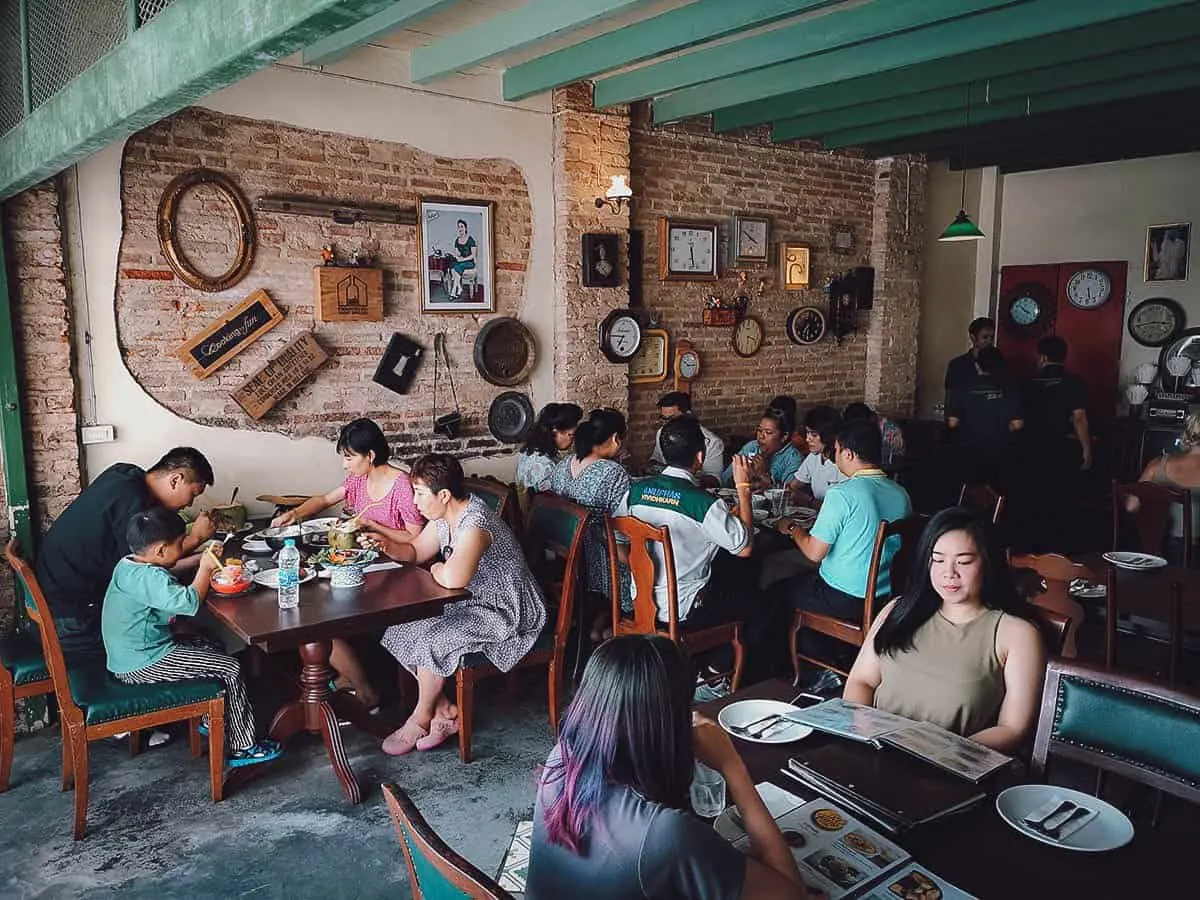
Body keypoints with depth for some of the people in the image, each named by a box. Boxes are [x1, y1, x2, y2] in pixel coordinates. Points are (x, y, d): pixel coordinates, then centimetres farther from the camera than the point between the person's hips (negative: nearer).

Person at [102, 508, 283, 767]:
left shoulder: (129, 564, 5)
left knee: (211, 647, 22)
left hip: (129, 656, 11)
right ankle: (242, 747, 1)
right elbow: (189, 601, -39)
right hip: (143, 665, -11)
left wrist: (200, 560, 11)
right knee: (230, 668, -7)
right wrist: (205, 568, -23)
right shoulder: (149, 578, -26)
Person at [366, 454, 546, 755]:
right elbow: (415, 552, 15)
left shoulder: (475, 523, -30)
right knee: (401, 626, 1)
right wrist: (386, 544, -5)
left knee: (431, 640, -25)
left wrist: (437, 570, -20)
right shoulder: (444, 516, 1)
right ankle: (444, 710, 8)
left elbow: (452, 578, -44)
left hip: (505, 614, -10)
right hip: (473, 601, 10)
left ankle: (421, 718, 4)